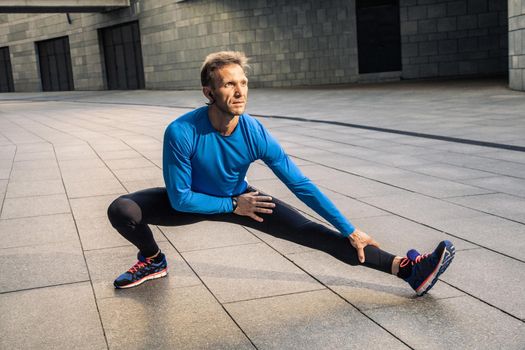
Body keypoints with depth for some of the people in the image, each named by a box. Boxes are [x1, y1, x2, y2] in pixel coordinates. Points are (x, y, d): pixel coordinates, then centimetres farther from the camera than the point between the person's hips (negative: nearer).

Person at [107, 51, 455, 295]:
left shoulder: (256, 134, -28)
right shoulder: (181, 132, -35)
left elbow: (302, 185, -21)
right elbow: (179, 198, -25)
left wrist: (350, 230, -19)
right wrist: (233, 205, -22)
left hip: (240, 199, 1)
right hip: (190, 201, 0)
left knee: (311, 232, -12)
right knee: (121, 210, -21)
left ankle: (407, 269, -15)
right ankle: (153, 260, 13)